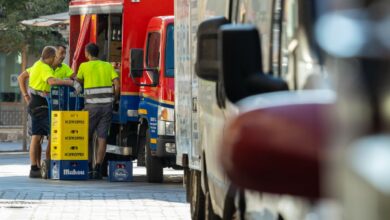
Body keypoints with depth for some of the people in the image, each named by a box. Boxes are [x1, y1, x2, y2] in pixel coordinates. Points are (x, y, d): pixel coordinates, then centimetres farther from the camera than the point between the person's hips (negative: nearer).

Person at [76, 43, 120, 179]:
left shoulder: (84, 66, 1)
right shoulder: (108, 66, 9)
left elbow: (79, 81, 18)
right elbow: (117, 84, -1)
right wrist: (113, 100, 12)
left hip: (92, 106, -2)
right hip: (107, 105, 2)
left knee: (87, 137, 11)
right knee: (102, 138, 1)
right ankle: (97, 168, -5)